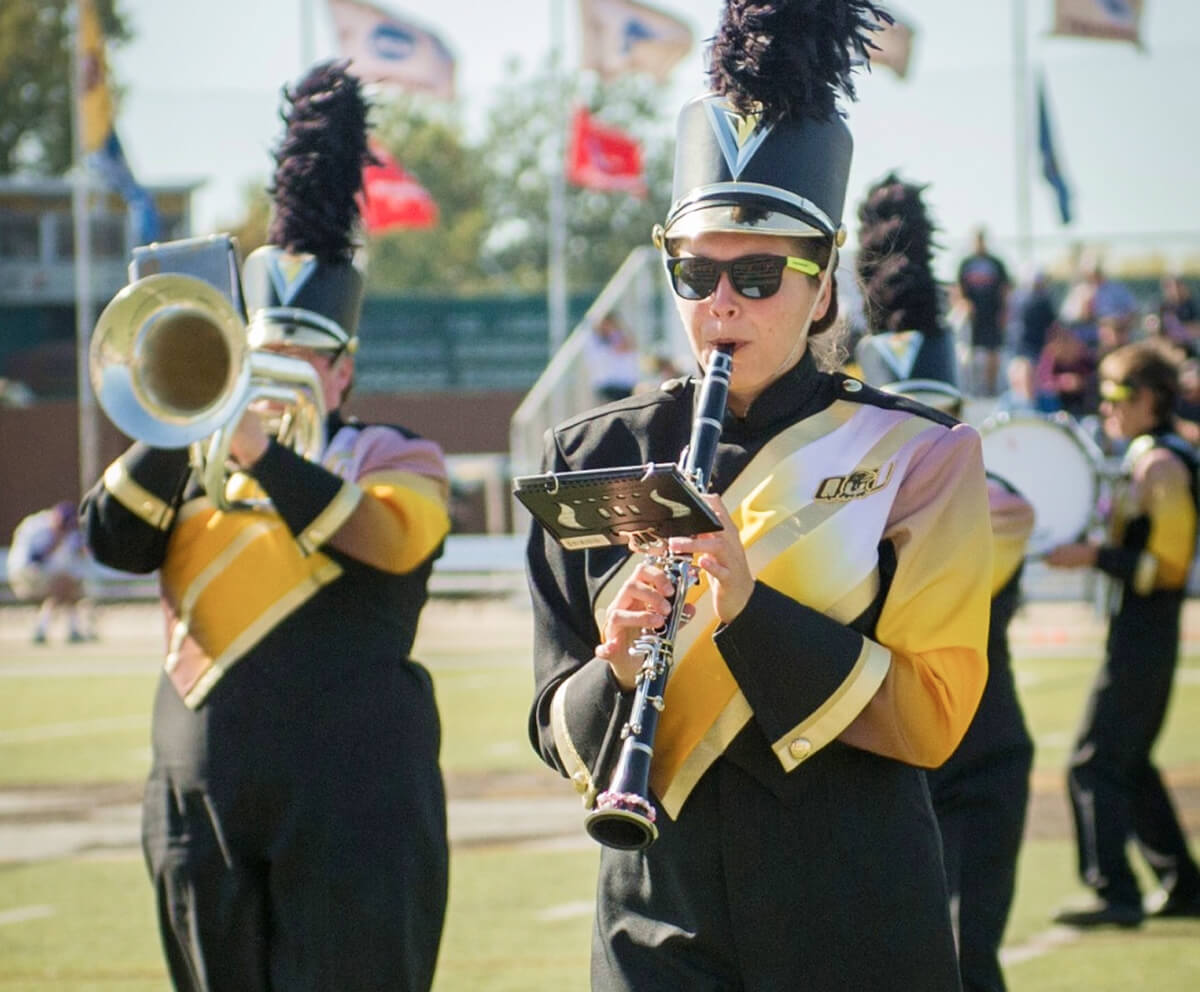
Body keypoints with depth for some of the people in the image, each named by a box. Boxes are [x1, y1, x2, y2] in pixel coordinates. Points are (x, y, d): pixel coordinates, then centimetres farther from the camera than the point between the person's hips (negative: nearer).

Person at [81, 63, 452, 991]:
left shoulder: (395, 458, 5)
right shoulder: (196, 468, 17)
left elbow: (390, 539, -16)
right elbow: (115, 537, 1)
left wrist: (264, 456, -22)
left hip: (348, 808, -5)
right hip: (201, 802, 5)